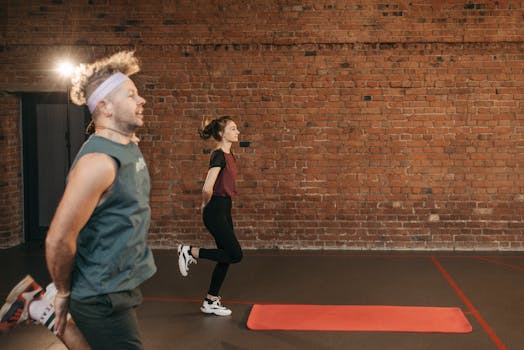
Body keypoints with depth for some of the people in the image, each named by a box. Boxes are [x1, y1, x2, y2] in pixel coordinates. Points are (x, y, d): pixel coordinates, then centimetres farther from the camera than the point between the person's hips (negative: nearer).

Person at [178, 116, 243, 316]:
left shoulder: (229, 155, 12)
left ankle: (210, 302, 20)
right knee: (235, 255, -8)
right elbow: (207, 188, -24)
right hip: (215, 211, -9)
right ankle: (190, 252, 2)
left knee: (226, 258, 11)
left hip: (224, 210, 9)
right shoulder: (219, 156, -17)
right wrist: (206, 205, -6)